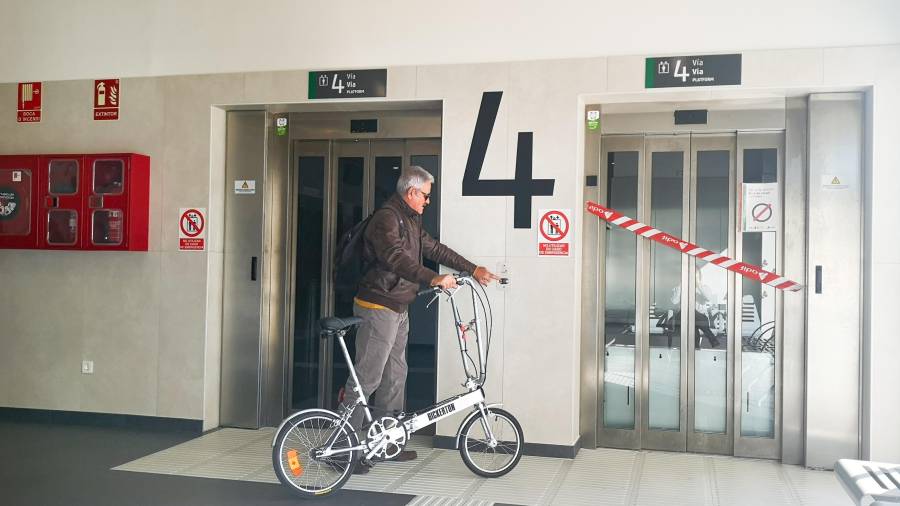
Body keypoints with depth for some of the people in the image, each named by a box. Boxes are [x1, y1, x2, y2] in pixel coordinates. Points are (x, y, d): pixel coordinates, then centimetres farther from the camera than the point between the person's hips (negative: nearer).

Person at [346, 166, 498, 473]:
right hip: (377, 308, -10)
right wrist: (433, 279, -39)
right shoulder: (386, 218, -16)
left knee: (394, 376, 15)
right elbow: (396, 258, -30)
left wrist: (473, 270, 16)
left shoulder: (411, 221, 15)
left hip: (399, 309, 10)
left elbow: (435, 249, 19)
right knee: (367, 377, -8)